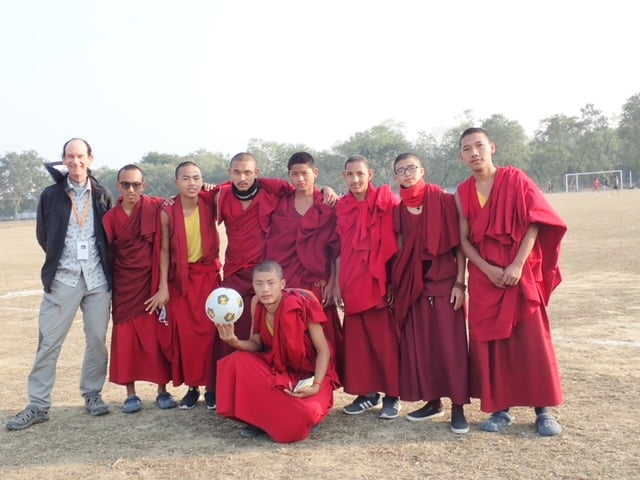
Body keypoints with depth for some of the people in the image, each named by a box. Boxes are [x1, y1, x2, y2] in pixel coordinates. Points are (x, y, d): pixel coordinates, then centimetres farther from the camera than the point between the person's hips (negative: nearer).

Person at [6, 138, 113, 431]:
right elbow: (43, 235, 10)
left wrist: (99, 261, 9)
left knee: (97, 339, 5)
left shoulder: (102, 195, 4)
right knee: (49, 342, 0)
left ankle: (92, 394, 21)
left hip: (97, 278, 1)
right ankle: (38, 405, 9)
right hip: (62, 279, -1)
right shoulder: (51, 195, 2)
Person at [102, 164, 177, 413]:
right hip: (124, 286, 2)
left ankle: (162, 391, 16)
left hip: (152, 281, -1)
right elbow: (107, 252, 5)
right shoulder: (110, 217, 1)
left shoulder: (157, 208, -5)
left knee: (157, 335, 3)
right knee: (126, 337, 4)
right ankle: (131, 394, 16)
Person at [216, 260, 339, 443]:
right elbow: (257, 345, -1)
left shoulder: (301, 306, -25)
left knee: (301, 415, -33)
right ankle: (257, 419, -2)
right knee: (237, 362, -21)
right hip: (276, 368, 5)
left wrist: (316, 386, -28)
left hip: (307, 374, -5)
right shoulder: (257, 304, -10)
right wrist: (235, 342, -22)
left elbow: (323, 351, -17)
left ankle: (307, 416, 7)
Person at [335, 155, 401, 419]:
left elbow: (398, 240, -5)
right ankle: (367, 392, 22)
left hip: (380, 282, -4)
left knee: (386, 339, 3)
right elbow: (340, 249, 10)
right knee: (357, 340, 9)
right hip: (352, 284, 4)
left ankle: (392, 395, 15)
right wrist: (337, 283, 7)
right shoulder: (341, 207, 7)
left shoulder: (386, 202, -6)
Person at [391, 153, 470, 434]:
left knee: (450, 344, -2)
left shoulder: (443, 200, -5)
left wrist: (460, 282, -11)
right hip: (413, 284, 4)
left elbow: (459, 243, -6)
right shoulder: (399, 209, 7)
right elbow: (401, 249, 11)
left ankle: (458, 407, 7)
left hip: (444, 281, -4)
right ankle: (433, 401, 22)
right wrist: (396, 284, 7)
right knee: (419, 344, 8)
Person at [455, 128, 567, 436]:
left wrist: (517, 265, -16)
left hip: (520, 273, -3)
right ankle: (501, 408, 15)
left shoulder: (514, 179, -2)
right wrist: (487, 269, -12)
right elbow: (463, 240, 3)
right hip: (484, 277, 3)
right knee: (489, 341, 4)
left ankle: (543, 410, 10)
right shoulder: (462, 193, 6)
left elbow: (534, 222, -8)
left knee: (532, 340, -1)